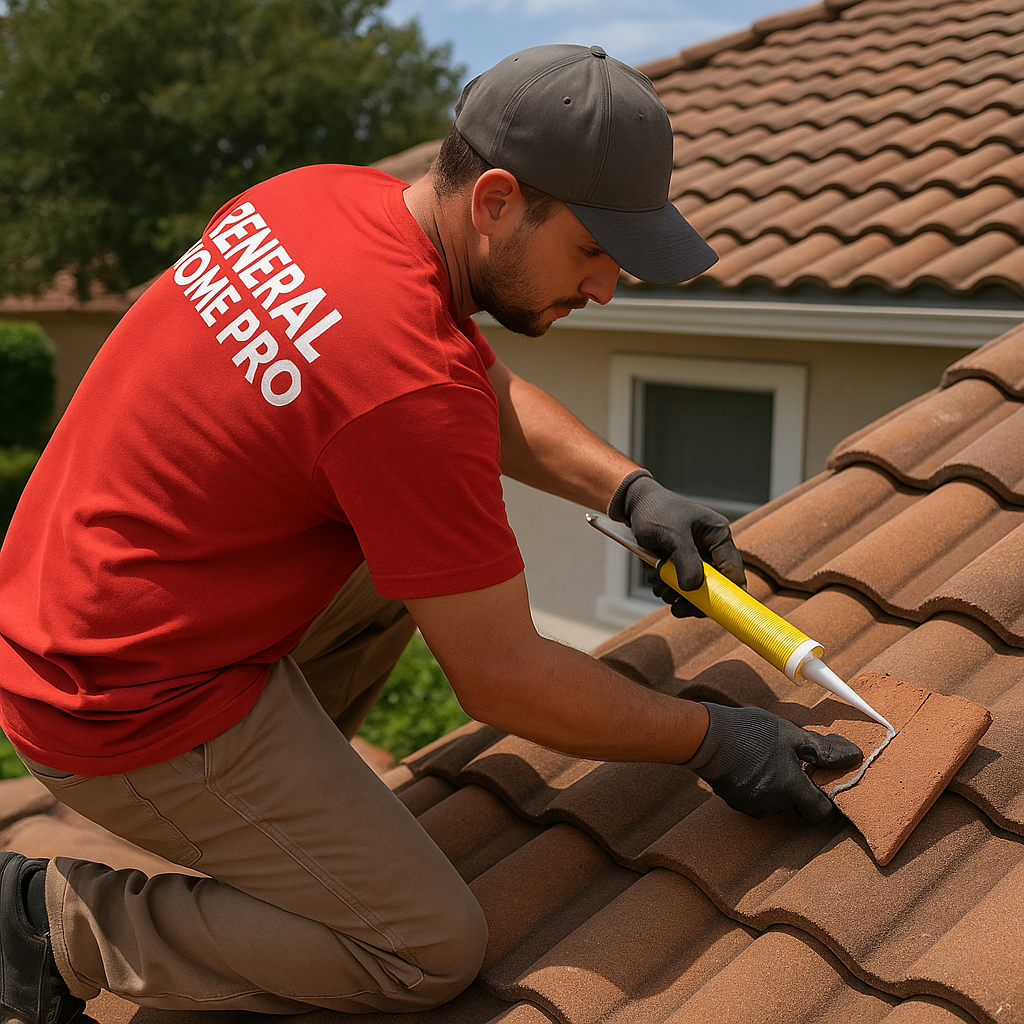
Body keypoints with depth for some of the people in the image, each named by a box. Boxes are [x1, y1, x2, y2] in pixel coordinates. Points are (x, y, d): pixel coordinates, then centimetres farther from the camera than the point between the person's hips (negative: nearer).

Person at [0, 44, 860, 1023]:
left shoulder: (322, 195, -2)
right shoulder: (410, 389, -29)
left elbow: (487, 388, 13)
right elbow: (503, 680, -18)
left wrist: (631, 490, 1)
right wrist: (710, 740, -6)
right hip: (134, 706, -9)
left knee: (426, 537, 19)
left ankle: (271, 811, 21)